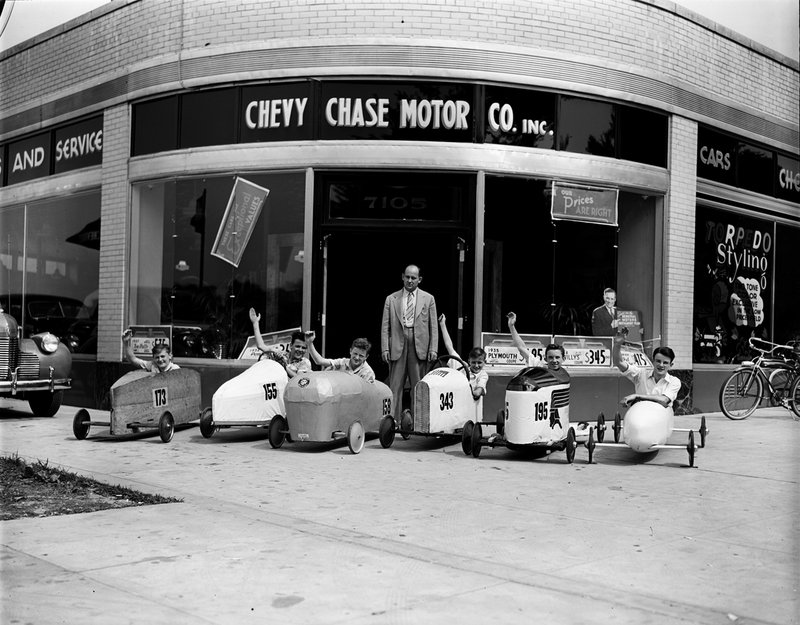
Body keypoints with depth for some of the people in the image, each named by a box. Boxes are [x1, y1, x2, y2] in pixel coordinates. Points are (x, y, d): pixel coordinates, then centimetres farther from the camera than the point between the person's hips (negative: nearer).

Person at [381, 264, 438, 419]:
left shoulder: (428, 299, 10)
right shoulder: (391, 299, 10)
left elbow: (433, 326, 7)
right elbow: (385, 326, 7)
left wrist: (433, 349, -2)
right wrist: (385, 348, -3)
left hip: (419, 347, 0)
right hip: (397, 347, 0)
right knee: (395, 387, 0)